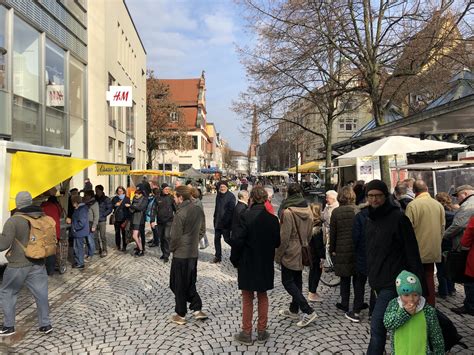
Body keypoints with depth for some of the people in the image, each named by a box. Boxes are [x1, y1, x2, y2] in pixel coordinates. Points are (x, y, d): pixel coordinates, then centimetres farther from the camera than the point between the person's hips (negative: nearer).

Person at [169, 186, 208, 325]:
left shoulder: (180, 214, -20)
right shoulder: (199, 210, 2)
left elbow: (175, 236, -17)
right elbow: (202, 230, 10)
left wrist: (171, 248, 0)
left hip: (181, 254, -7)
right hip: (194, 252, 7)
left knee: (179, 285, 8)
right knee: (190, 283, 20)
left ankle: (180, 315, 19)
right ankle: (197, 309, 19)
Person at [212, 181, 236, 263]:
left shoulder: (231, 196, -10)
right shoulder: (218, 195, 12)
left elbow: (231, 210, -14)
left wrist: (228, 221, -19)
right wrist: (215, 219, 15)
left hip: (226, 222, -7)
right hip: (218, 222, 7)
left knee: (227, 239, -3)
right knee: (216, 239, 11)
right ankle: (218, 256, 24)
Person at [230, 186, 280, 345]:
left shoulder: (245, 216, -18)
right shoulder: (272, 219, -5)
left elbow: (237, 241, -19)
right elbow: (277, 242, 3)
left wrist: (234, 259, -6)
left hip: (247, 263, -3)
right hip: (266, 264, 4)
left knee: (247, 298, 11)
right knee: (262, 296, 18)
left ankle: (246, 333, 21)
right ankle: (262, 332, 26)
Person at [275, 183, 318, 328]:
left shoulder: (288, 212, -21)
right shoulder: (308, 210, 1)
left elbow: (284, 237, -19)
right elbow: (309, 233, 10)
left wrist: (278, 255, -8)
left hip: (291, 252, -7)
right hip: (302, 252, 8)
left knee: (288, 282, 3)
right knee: (297, 281, 17)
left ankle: (308, 311, -2)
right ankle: (293, 310, 30)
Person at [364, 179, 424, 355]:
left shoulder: (398, 218, -14)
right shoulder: (370, 220, 9)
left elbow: (412, 251, -14)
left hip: (393, 281, -8)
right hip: (378, 281, 8)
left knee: (377, 325, -11)